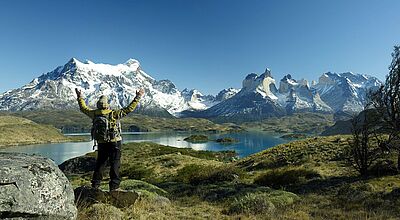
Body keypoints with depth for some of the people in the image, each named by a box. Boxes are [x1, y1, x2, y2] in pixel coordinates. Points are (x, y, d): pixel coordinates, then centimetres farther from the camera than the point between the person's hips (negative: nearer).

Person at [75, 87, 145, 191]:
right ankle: (114, 186, 7)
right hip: (114, 143, -4)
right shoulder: (114, 114, -15)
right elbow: (128, 109, -18)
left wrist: (80, 97, 27)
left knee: (100, 163, 19)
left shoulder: (94, 114, -2)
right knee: (115, 164, 4)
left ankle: (95, 184, 28)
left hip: (101, 144, 4)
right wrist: (137, 98, -14)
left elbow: (83, 108, 15)